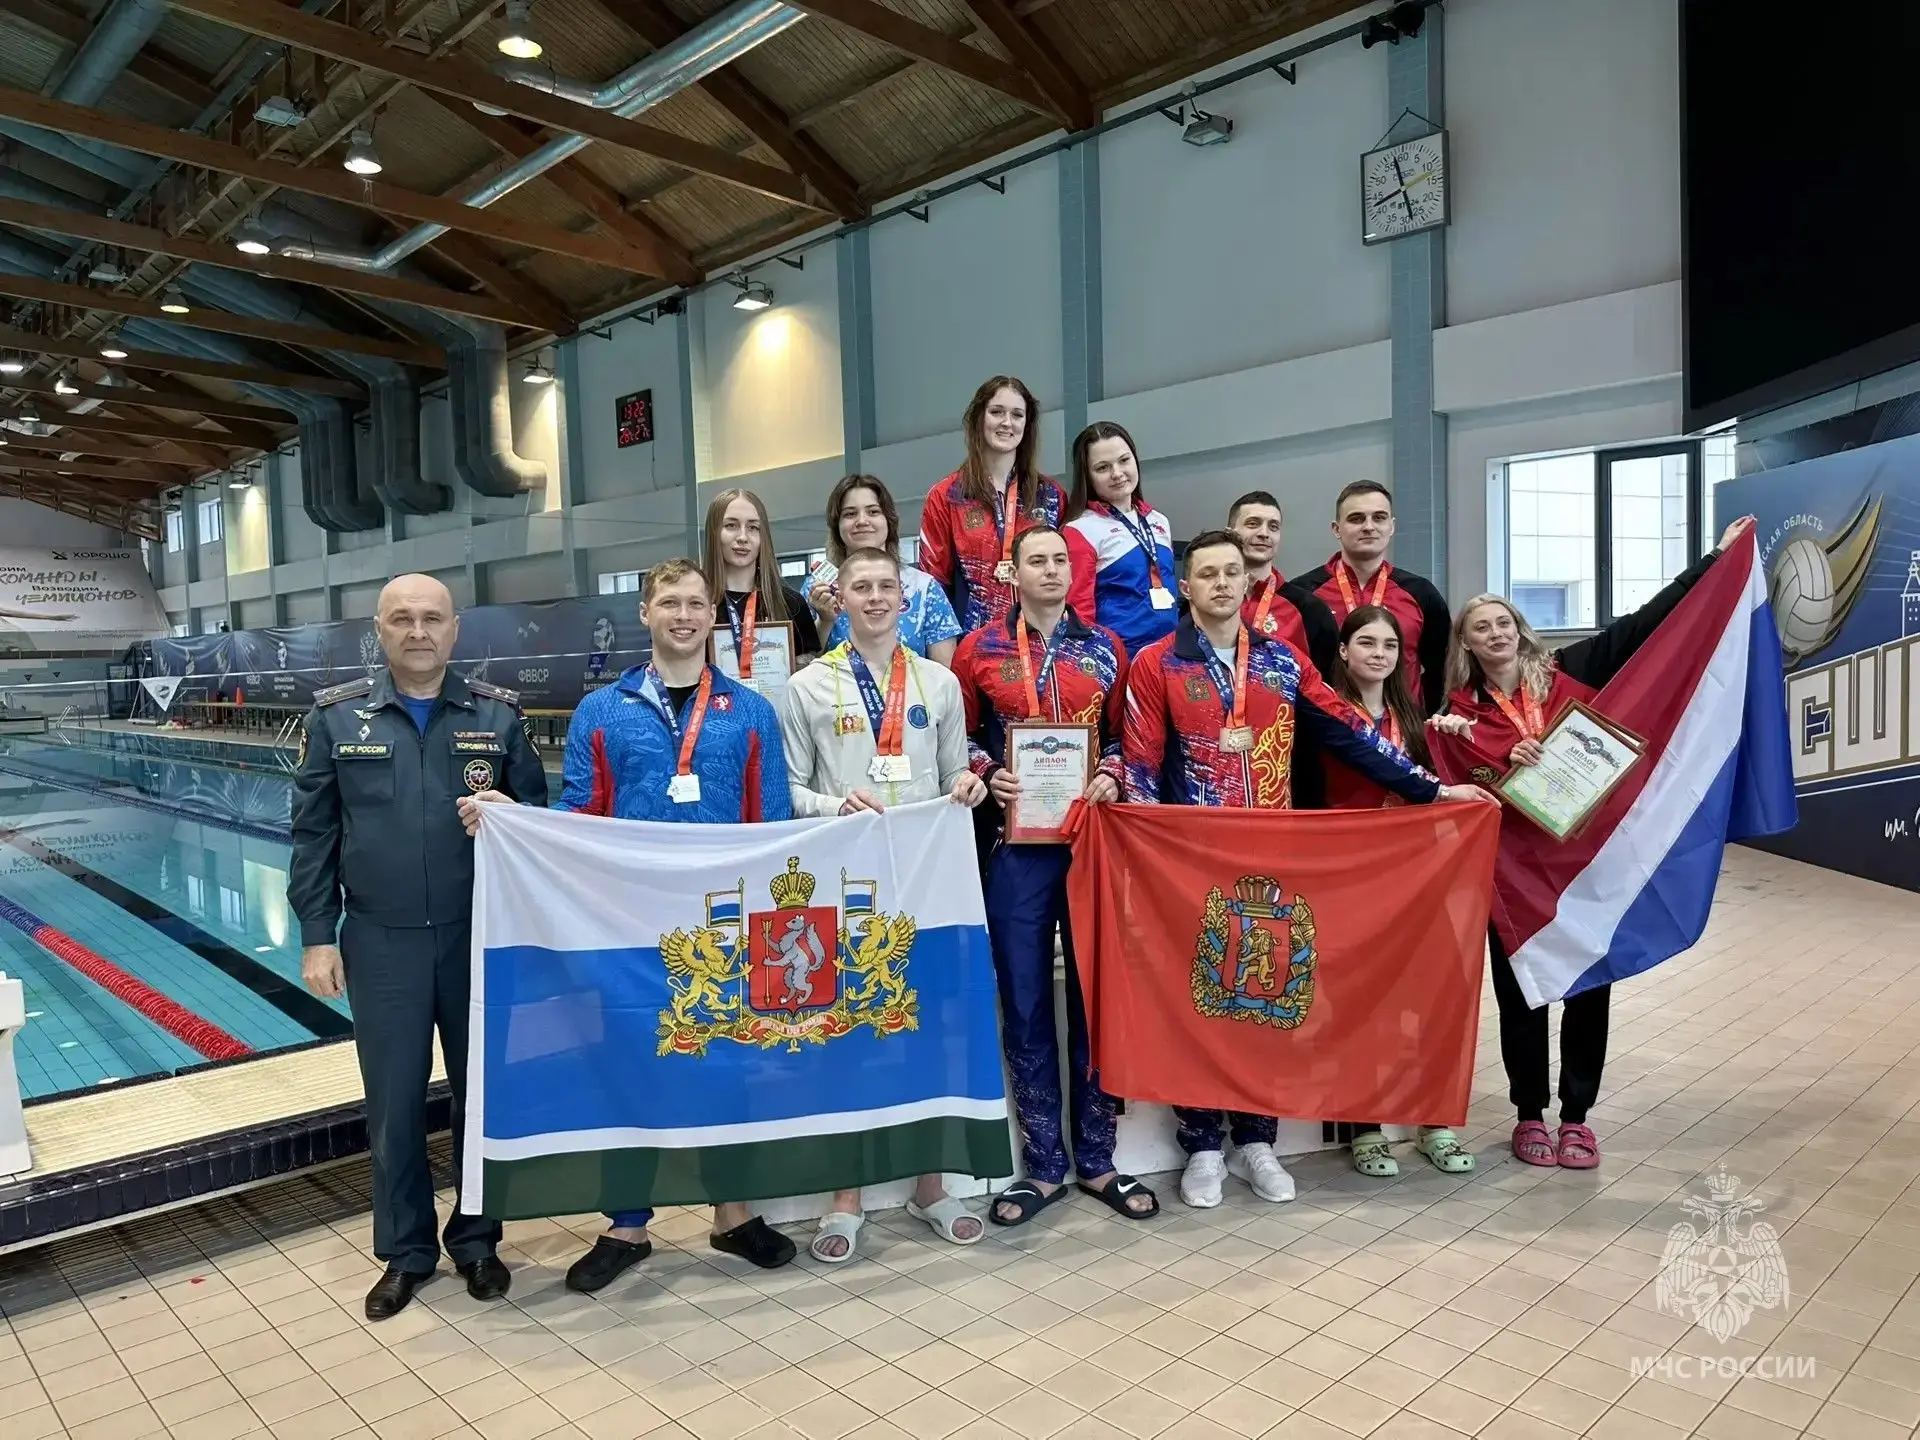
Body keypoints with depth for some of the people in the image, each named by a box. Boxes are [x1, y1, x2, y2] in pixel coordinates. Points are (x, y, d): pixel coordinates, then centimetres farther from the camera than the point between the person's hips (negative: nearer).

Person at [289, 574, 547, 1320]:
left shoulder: (499, 714, 1)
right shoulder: (336, 717, 2)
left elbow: (540, 812, 6)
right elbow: (314, 834, 3)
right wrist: (317, 937, -1)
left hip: (480, 938, 0)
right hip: (380, 943, 0)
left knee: (483, 1090, 11)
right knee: (393, 1102, 10)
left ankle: (476, 1240, 30)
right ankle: (405, 1252, 28)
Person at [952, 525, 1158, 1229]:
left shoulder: (1107, 649, 8)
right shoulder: (979, 649, 4)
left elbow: (1124, 737, 12)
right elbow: (960, 738, 9)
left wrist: (1111, 776, -7)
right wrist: (988, 774, -10)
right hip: (1015, 842, -1)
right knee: (1025, 1000, 5)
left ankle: (1097, 1161, 21)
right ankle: (1043, 1165, 19)